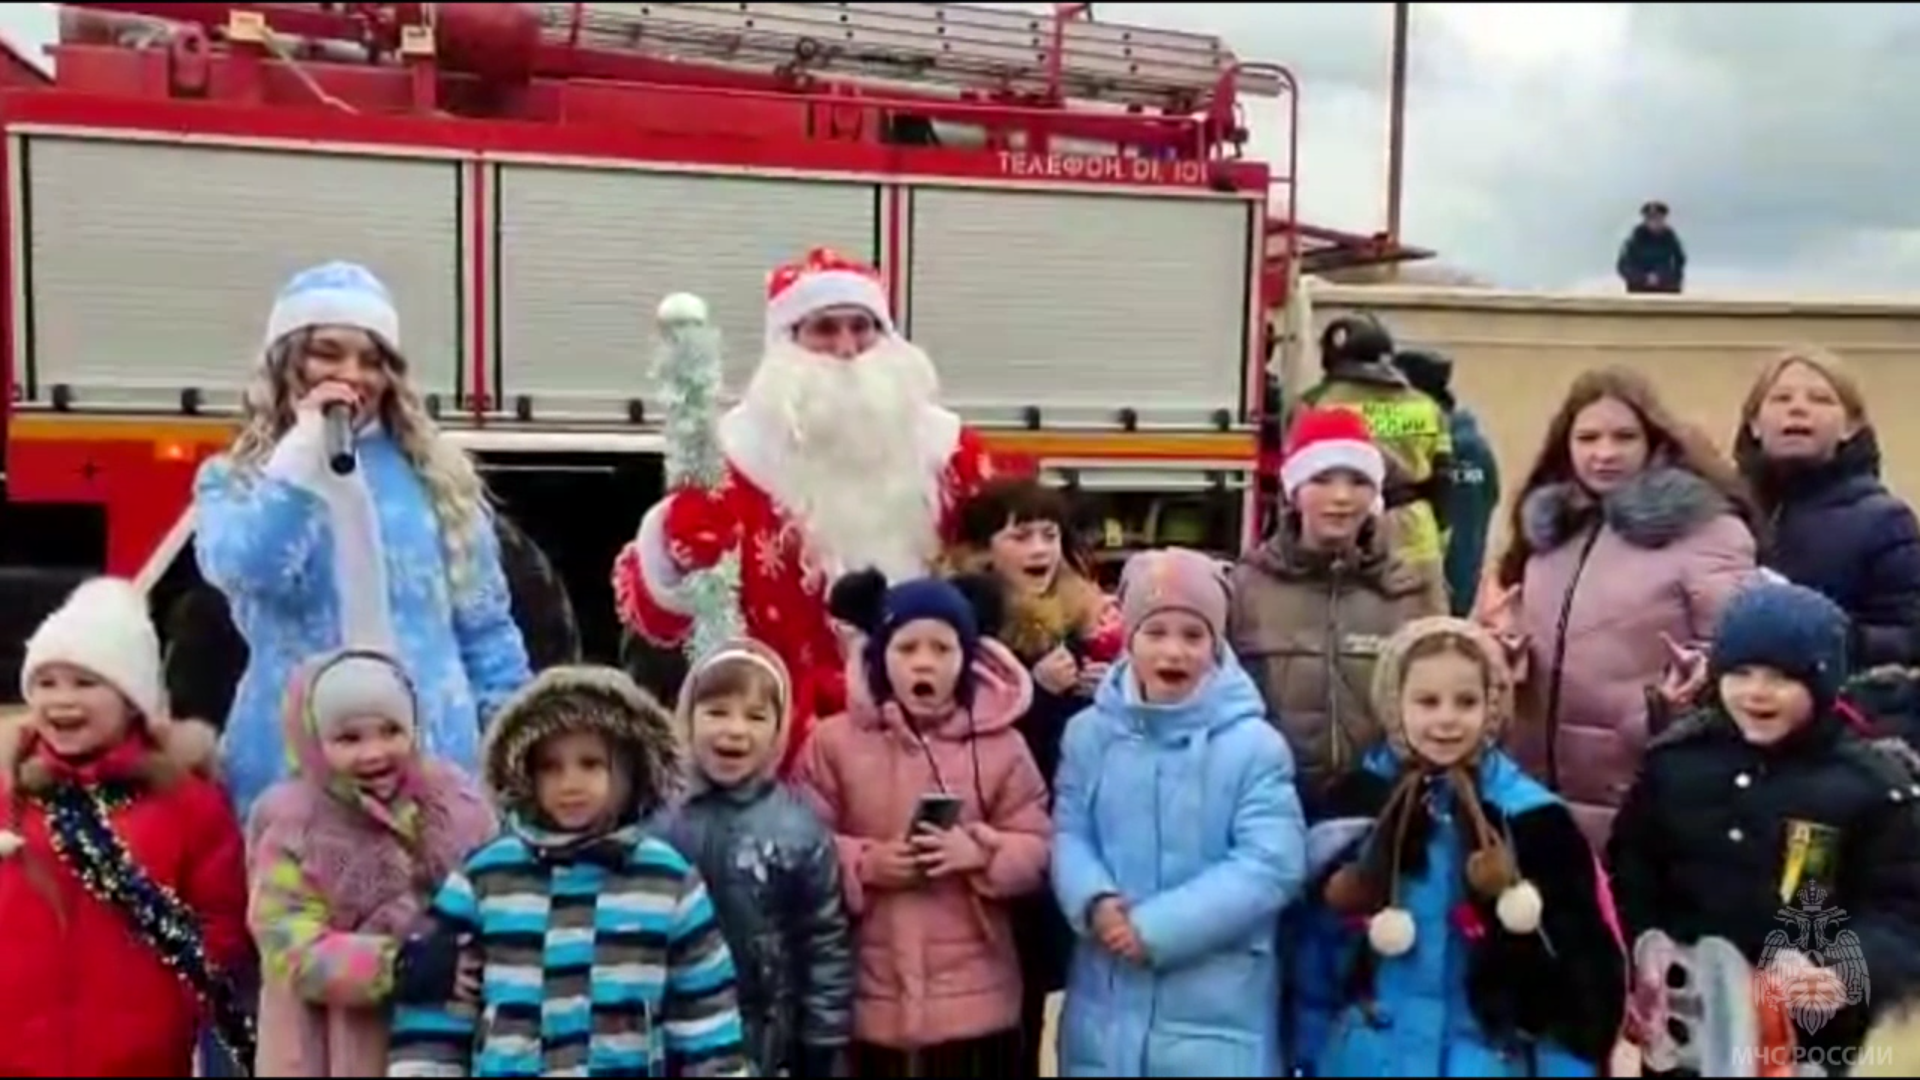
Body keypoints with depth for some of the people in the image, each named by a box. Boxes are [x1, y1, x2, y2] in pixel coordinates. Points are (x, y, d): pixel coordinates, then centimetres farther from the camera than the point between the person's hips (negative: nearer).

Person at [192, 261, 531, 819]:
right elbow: (240, 569, -16)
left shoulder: (433, 475, 9)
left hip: (433, 748, 1)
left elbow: (485, 625, 11)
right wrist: (303, 450, -12)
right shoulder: (235, 478, 7)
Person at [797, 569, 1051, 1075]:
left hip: (974, 994, 1)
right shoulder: (835, 741, -2)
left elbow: (1038, 849, -1)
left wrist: (981, 853, -19)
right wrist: (864, 863, -18)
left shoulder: (1001, 745, 0)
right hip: (871, 992, 0)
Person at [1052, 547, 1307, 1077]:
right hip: (1108, 999, 3)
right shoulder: (1090, 734, 2)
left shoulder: (1254, 744, -10)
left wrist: (1157, 926, -20)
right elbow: (1068, 836, 1)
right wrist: (1095, 902, -21)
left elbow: (1271, 865, -15)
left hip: (1216, 1008, -3)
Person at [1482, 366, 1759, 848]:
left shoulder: (1704, 527, -7)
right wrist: (1505, 640, 4)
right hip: (1541, 784, 6)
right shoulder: (1547, 524, 14)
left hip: (1649, 797, -6)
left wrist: (1701, 674, -33)